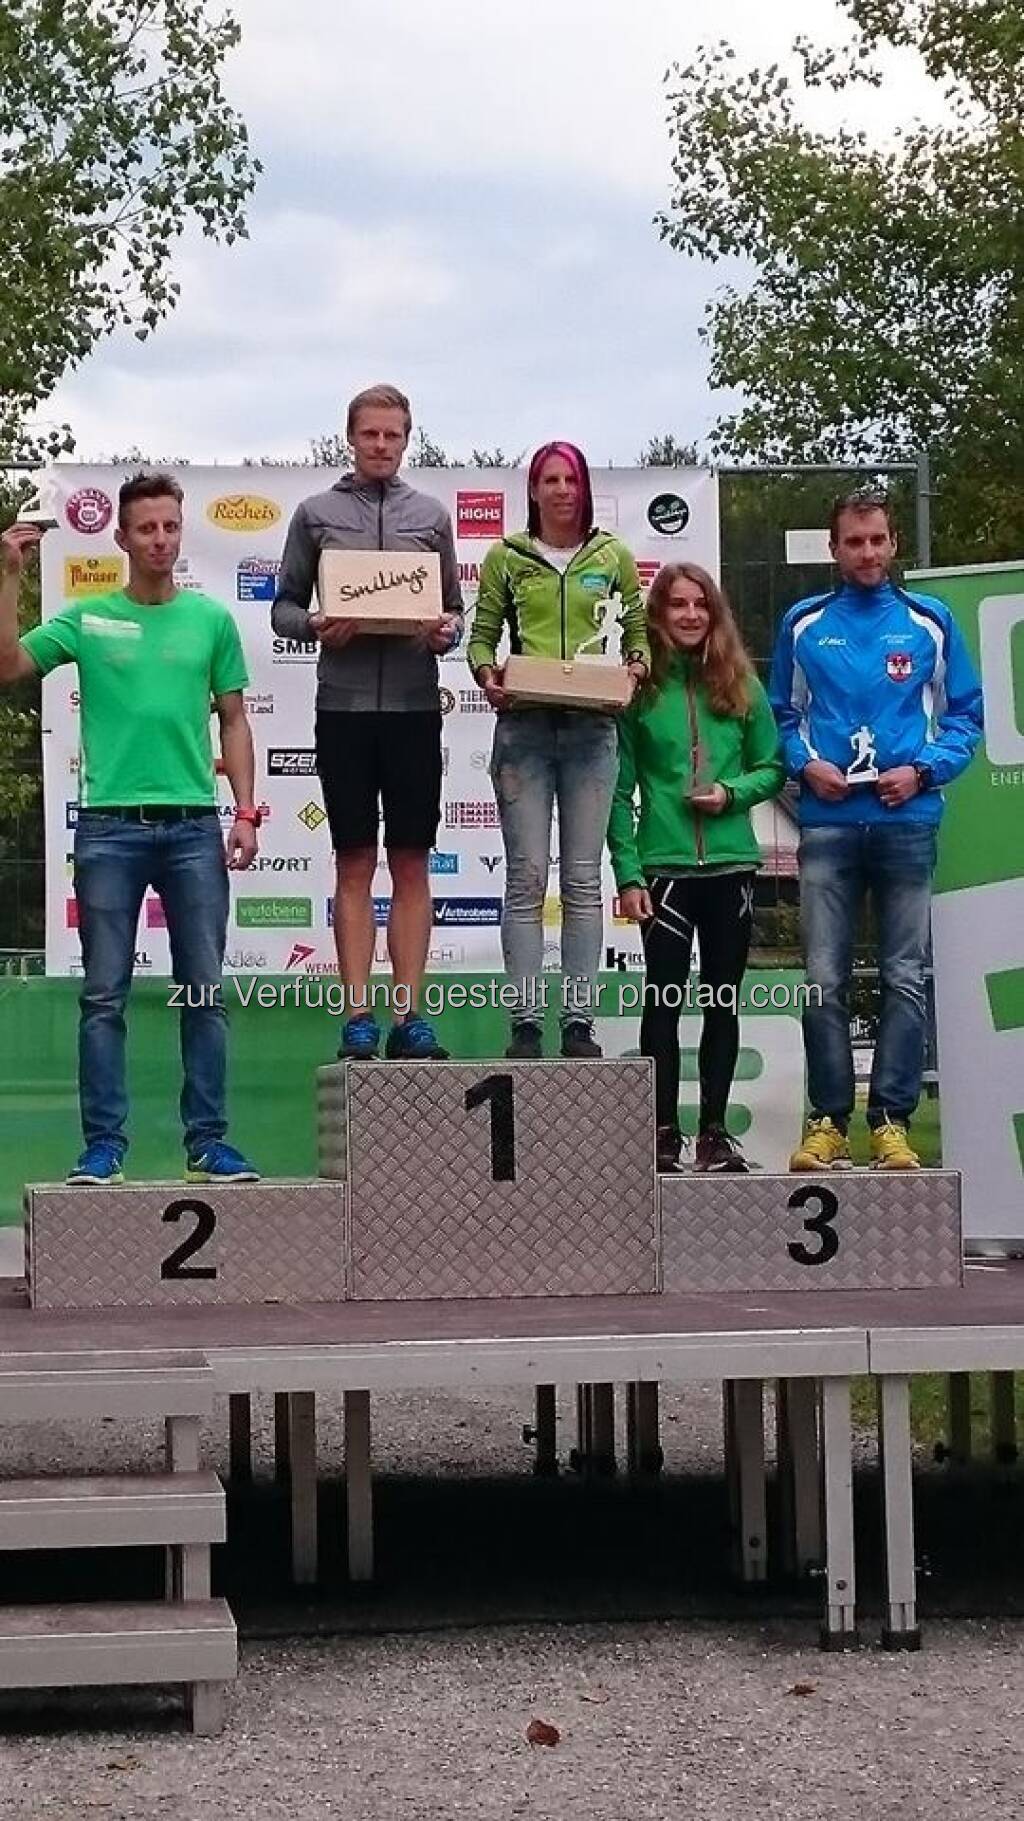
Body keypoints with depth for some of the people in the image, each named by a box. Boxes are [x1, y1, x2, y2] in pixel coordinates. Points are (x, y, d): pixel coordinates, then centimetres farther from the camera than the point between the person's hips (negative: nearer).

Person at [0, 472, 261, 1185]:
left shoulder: (212, 619, 9)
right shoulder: (87, 619, 6)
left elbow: (233, 721, 12)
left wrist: (247, 813, 4)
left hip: (194, 826, 1)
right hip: (109, 826, -1)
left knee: (206, 993, 2)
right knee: (105, 994, 1)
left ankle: (208, 1142, 9)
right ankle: (104, 1146, 6)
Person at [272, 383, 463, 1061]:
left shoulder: (431, 515, 11)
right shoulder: (316, 514, 8)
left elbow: (455, 607, 14)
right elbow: (284, 606, 8)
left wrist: (447, 631, -8)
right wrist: (313, 625, -13)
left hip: (415, 706, 1)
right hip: (343, 705, -1)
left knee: (413, 863, 3)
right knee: (355, 864, 3)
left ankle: (409, 1016, 7)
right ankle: (359, 1017, 5)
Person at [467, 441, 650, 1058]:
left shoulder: (613, 556, 11)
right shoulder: (506, 557, 8)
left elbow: (639, 627, 15)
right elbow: (482, 634, 10)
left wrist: (637, 665, -5)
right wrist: (485, 671, -10)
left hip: (591, 727, 1)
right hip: (523, 725, -1)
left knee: (584, 879, 2)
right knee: (527, 877, -2)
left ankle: (580, 1023, 5)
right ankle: (526, 1024, 0)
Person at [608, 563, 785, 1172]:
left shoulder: (741, 686, 7)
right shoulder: (639, 688, 0)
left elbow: (773, 768, 11)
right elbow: (619, 790, -1)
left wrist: (732, 794, -9)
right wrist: (628, 872, -7)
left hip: (732, 864, 3)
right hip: (664, 865, -2)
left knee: (723, 1002, 7)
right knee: (665, 1000, -2)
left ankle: (715, 1132, 15)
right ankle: (664, 1133, 6)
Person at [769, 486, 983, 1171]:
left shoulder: (930, 622, 7)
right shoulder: (803, 625, 10)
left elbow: (965, 715, 8)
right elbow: (781, 715, 16)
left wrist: (922, 770, -7)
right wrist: (806, 764, -2)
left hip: (907, 822, 0)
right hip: (828, 824, 0)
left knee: (905, 979, 0)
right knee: (825, 981, -2)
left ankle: (893, 1120, 6)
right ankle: (829, 1119, 6)